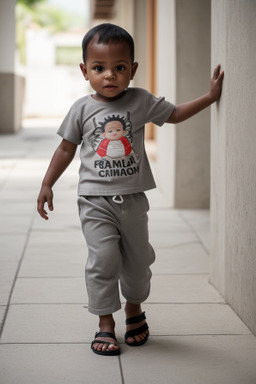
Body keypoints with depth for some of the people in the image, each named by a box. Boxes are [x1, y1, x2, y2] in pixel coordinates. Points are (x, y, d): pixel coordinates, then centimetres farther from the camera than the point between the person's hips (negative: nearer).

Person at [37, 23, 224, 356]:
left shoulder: (141, 101, 1)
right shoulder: (82, 109, -1)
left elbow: (174, 114, 12)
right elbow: (67, 148, 7)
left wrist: (210, 96, 7)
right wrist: (47, 184, 6)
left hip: (132, 199, 2)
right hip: (96, 200, -2)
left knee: (138, 258, 11)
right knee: (103, 259, -9)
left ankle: (134, 309, 36)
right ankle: (105, 322, 6)